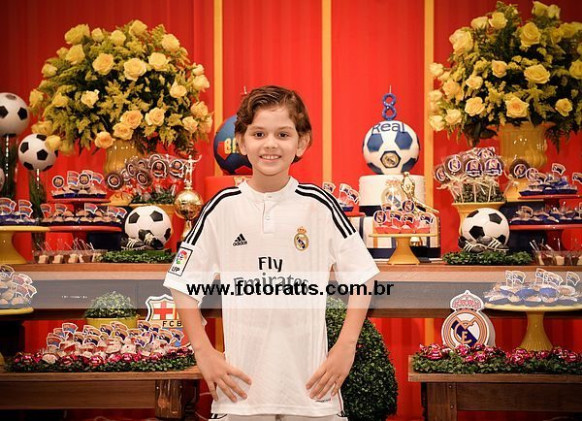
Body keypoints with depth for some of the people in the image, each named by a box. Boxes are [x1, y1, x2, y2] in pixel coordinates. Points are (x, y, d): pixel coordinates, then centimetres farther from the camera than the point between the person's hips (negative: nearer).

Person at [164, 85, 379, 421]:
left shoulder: (320, 205, -2)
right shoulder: (222, 208, -1)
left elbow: (361, 277, 4)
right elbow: (184, 286, 5)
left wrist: (346, 347, -2)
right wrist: (204, 353, -1)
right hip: (242, 385, 0)